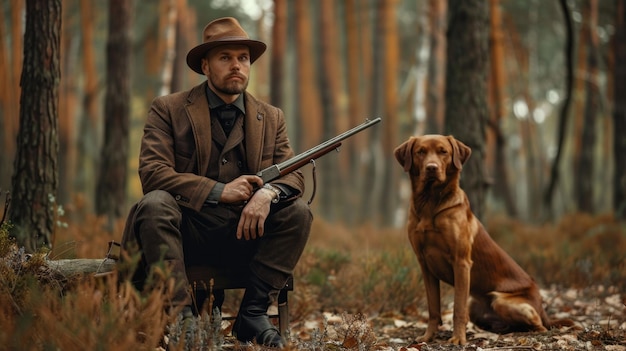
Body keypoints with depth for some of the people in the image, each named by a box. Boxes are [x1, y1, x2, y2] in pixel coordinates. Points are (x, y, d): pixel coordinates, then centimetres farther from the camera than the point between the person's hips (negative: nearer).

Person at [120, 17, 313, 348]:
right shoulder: (168, 109, 2)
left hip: (244, 235, 3)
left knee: (298, 211, -19)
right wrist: (218, 191, -20)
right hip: (186, 232, -3)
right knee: (155, 204, -31)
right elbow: (151, 172, -11)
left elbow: (293, 174, 3)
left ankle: (252, 313, -15)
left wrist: (268, 192, -22)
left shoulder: (271, 118, 12)